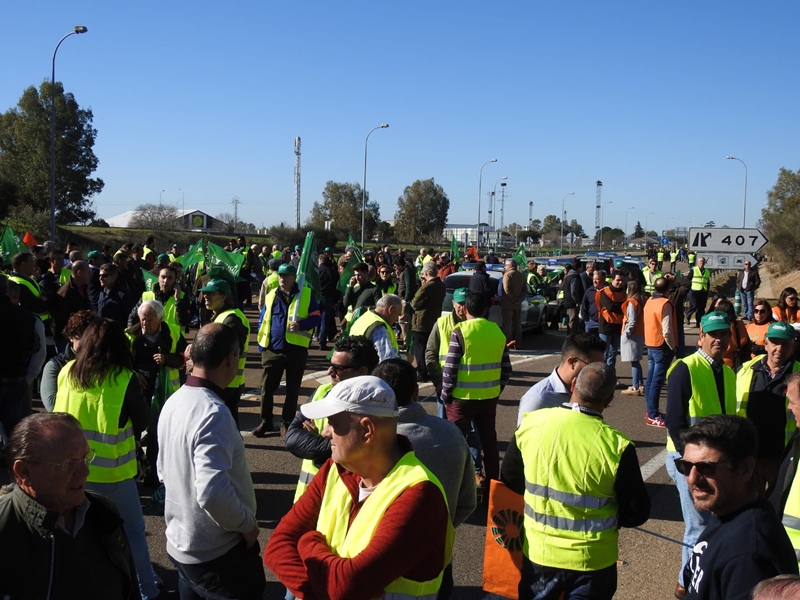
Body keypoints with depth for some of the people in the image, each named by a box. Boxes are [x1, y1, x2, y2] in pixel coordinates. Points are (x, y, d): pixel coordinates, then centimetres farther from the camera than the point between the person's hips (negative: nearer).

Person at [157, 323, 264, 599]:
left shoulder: (174, 401, 1)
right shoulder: (213, 413, -27)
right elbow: (212, 492, -34)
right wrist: (246, 524, -17)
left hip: (180, 543, 8)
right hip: (217, 553, -8)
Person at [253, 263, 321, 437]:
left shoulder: (306, 294, 0)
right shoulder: (271, 296, 9)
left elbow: (316, 317, -2)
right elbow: (263, 321, 14)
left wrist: (301, 324, -20)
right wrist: (261, 344, 5)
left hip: (296, 349, -2)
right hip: (273, 349, 2)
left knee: (292, 389, 8)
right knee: (267, 388, 4)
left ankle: (286, 423, 20)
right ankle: (265, 422, 19)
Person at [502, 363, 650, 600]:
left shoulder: (530, 424, -13)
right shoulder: (617, 446, -22)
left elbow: (510, 482, 3)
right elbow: (637, 513, -11)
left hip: (538, 553, 2)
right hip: (592, 561, -2)